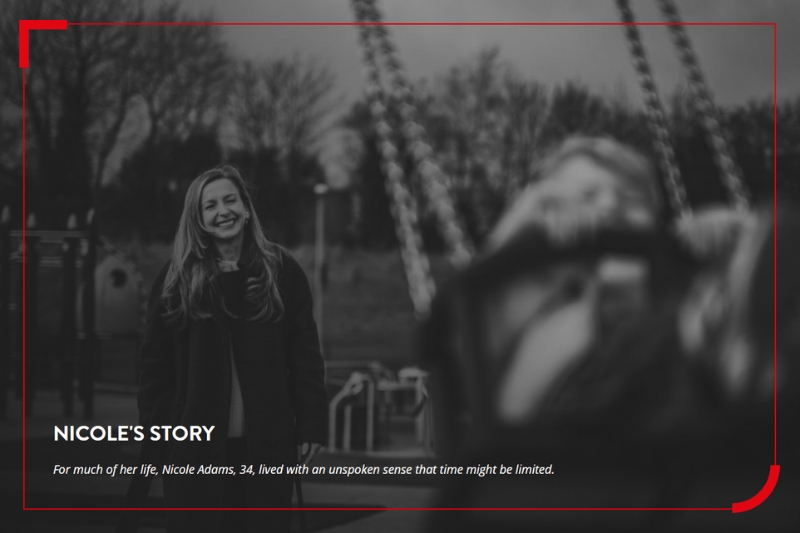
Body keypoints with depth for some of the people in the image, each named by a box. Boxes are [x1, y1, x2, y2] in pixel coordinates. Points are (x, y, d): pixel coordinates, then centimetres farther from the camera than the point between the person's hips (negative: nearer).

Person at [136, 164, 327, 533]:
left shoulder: (281, 271, 3)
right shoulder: (176, 278, 4)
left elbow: (305, 354, 3)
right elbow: (155, 360, 4)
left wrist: (311, 423, -3)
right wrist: (156, 426, -2)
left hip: (267, 441, 0)